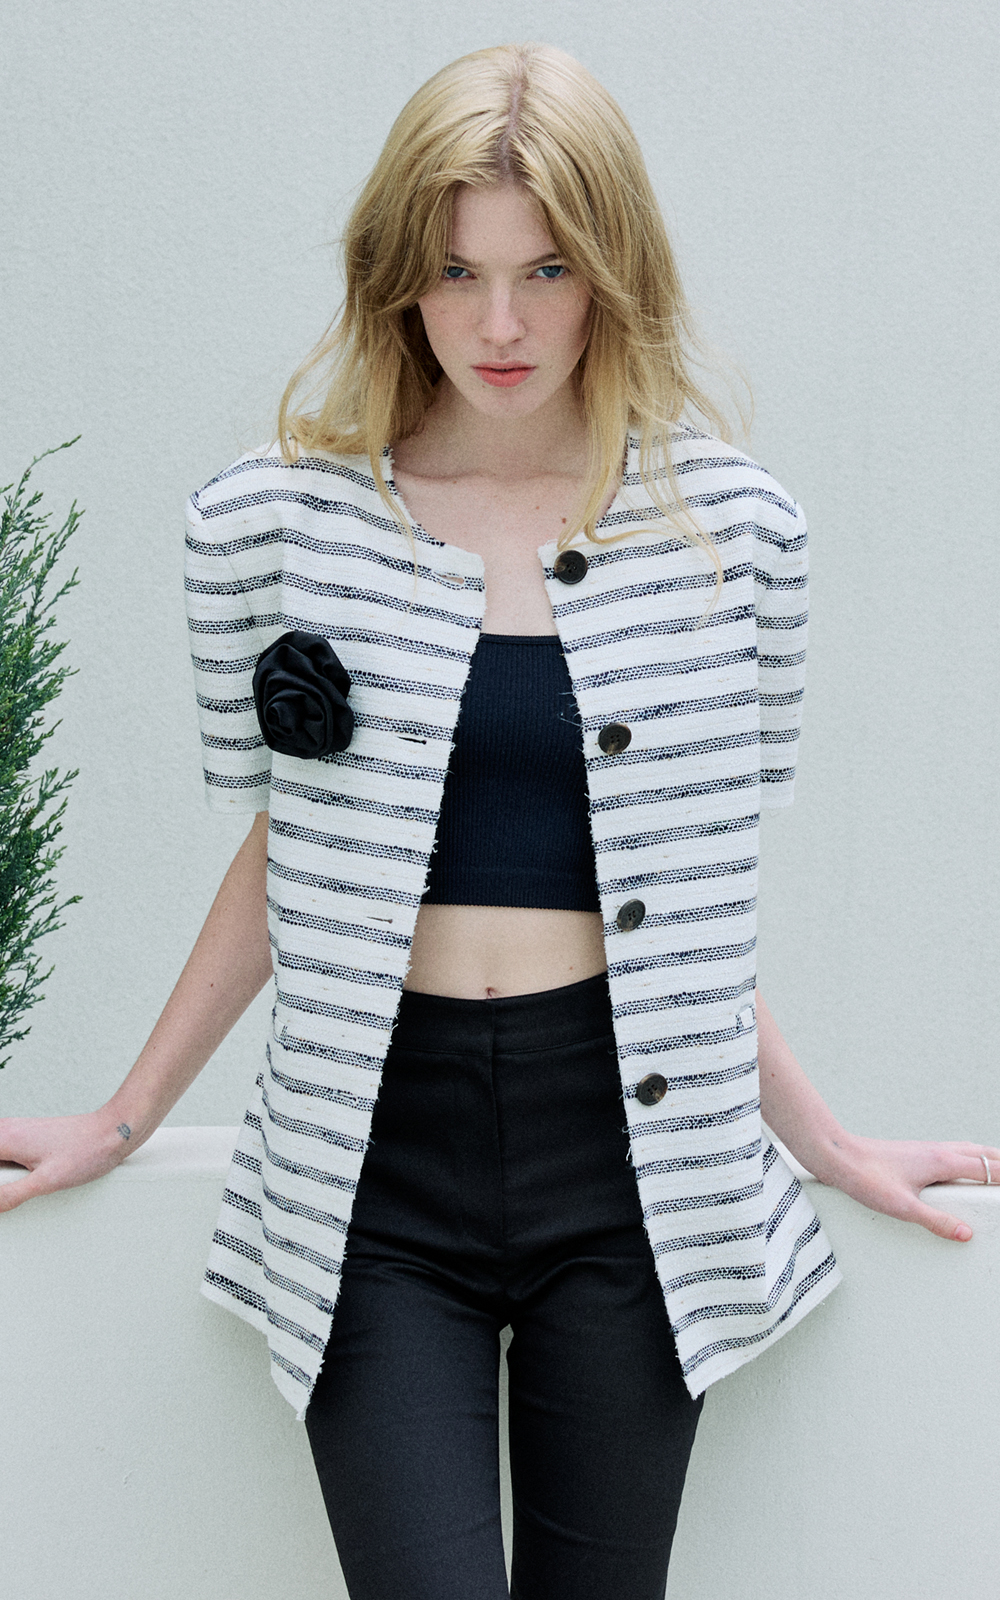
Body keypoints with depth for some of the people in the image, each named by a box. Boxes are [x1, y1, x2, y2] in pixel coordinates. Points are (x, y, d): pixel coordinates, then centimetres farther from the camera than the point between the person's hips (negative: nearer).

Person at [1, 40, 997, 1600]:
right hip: (375, 1152, 0)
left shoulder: (731, 522, 0)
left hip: (632, 1144, 1)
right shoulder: (275, 519, -1)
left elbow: (696, 885, 9)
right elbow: (281, 849, 9)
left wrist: (828, 1142, 13)